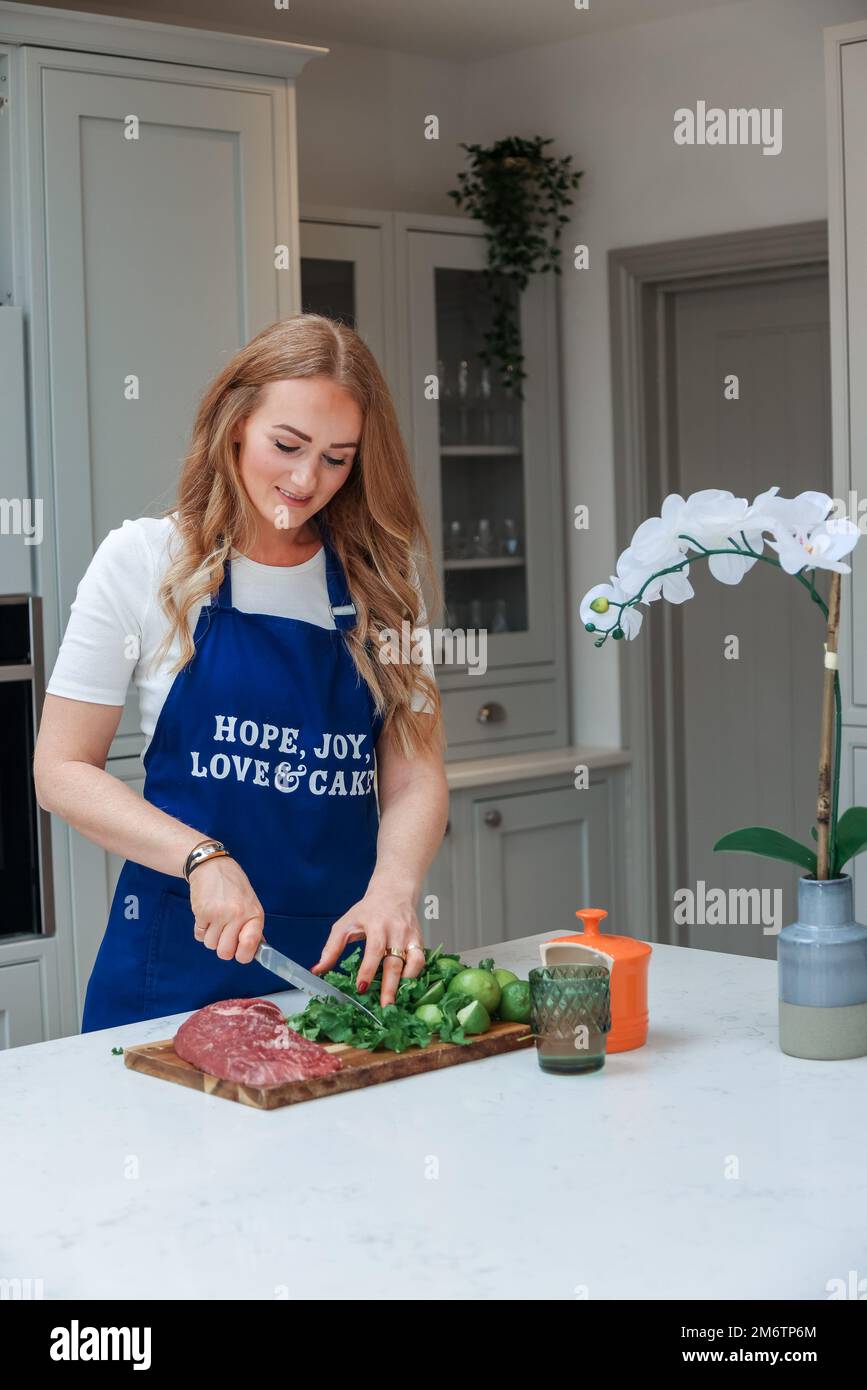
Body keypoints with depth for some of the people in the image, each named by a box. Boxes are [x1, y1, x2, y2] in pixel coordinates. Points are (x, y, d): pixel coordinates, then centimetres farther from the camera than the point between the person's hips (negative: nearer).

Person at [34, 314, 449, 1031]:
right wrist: (203, 857, -17)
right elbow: (63, 769, -3)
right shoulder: (144, 560, -2)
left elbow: (414, 773, 0)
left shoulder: (381, 579, 5)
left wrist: (393, 887, -21)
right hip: (182, 960, -2)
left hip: (349, 954, 2)